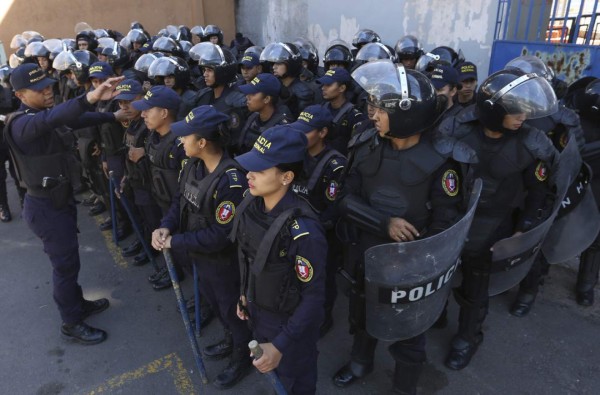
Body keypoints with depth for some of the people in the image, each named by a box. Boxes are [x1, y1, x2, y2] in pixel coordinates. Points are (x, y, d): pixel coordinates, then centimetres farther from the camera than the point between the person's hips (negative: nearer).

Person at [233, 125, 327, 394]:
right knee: (270, 373, 31)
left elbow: (313, 297, -26)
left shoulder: (303, 231, -35)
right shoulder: (251, 204, -13)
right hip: (257, 311, 6)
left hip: (289, 322, -6)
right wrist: (245, 294, 12)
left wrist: (281, 345, -23)